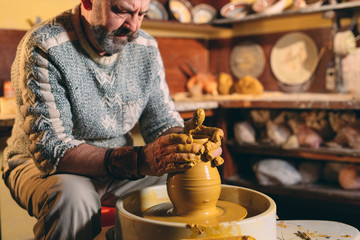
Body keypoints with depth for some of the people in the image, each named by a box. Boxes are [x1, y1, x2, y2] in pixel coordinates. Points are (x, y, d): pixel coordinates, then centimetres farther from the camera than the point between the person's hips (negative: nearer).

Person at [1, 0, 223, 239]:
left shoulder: (145, 47, -3)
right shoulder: (44, 48, -22)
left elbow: (163, 121, 0)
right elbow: (50, 150, -29)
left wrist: (192, 141, -25)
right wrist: (139, 160, -42)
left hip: (118, 171, 5)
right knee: (73, 197, -37)